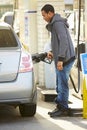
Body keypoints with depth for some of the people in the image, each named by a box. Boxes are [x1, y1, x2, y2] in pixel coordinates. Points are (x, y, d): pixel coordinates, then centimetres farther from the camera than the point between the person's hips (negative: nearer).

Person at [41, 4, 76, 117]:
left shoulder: (58, 23, -13)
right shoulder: (55, 24, 19)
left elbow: (64, 41, -22)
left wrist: (60, 59, -24)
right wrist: (53, 52, 18)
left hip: (65, 59, -11)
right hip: (62, 59, 11)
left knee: (62, 85, -6)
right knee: (60, 84, 13)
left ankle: (63, 109, -1)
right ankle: (60, 107, 18)